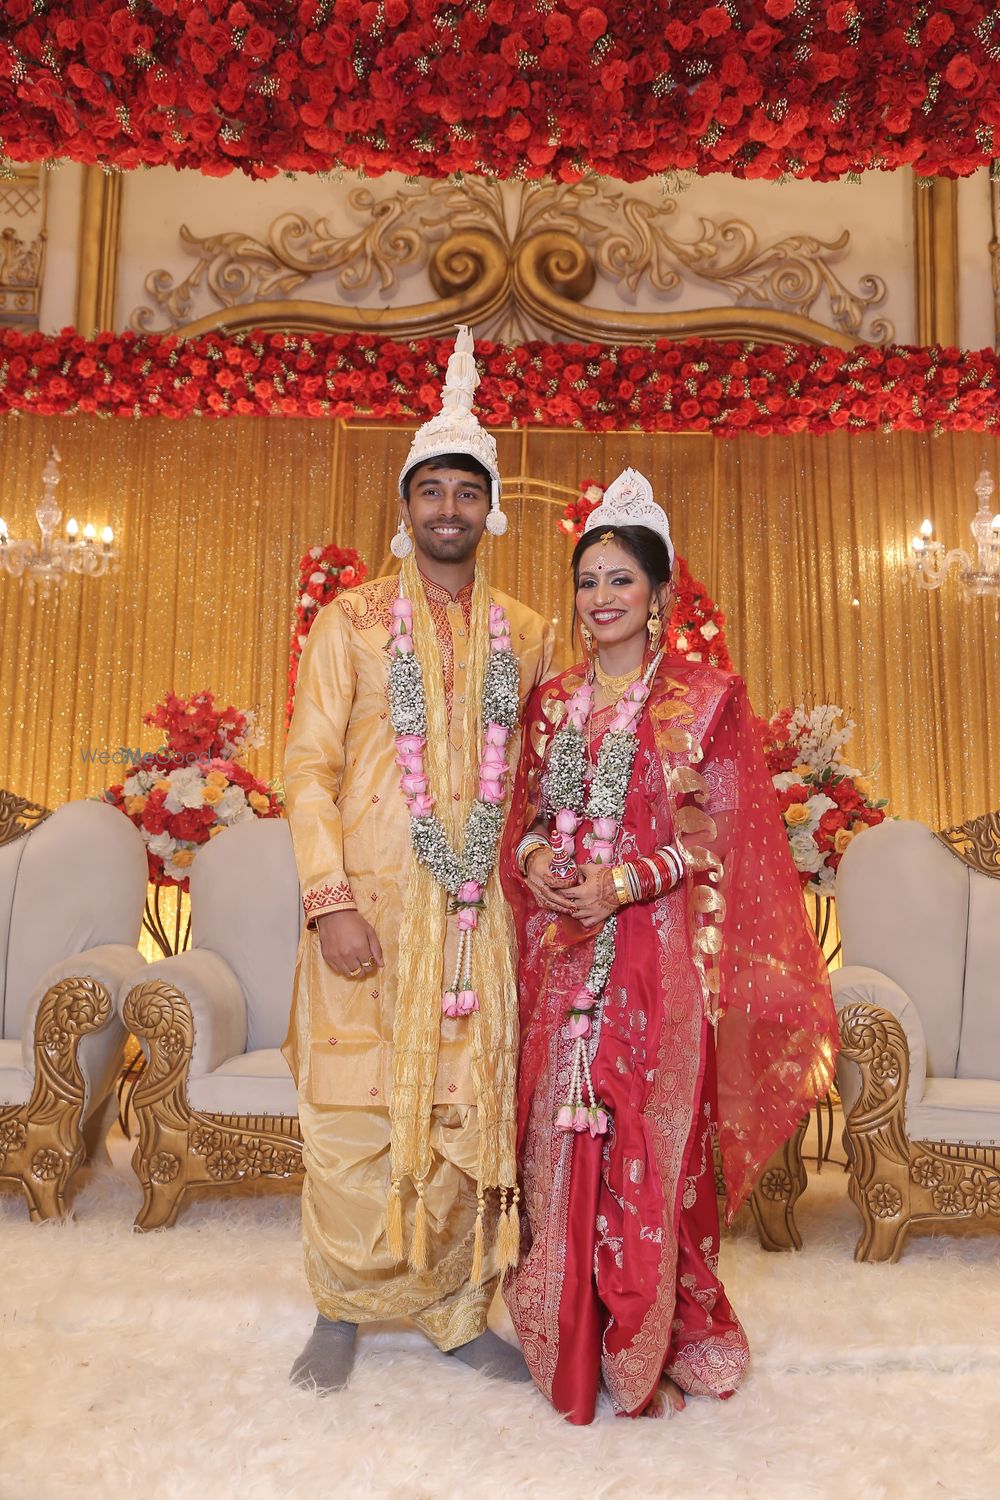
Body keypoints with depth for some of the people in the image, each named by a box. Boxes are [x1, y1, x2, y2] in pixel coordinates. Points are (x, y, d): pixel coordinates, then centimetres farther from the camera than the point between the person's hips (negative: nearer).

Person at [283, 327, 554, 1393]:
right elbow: (308, 768, -4)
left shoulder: (526, 636, 10)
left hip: (477, 916, 2)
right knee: (353, 1112, 6)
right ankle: (342, 1309, 27)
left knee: (467, 1113, 8)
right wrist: (329, 899, -13)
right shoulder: (351, 623, 2)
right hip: (368, 909, -2)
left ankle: (457, 1312, 26)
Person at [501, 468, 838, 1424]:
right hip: (563, 956, 4)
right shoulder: (552, 701, 11)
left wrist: (621, 882, -17)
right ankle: (568, 1339, 29)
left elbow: (720, 840, -5)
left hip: (658, 958, -4)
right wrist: (535, 858, -7)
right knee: (562, 1139, 9)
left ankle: (650, 1346, 24)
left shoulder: (703, 699, -2)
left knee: (650, 1143, 3)